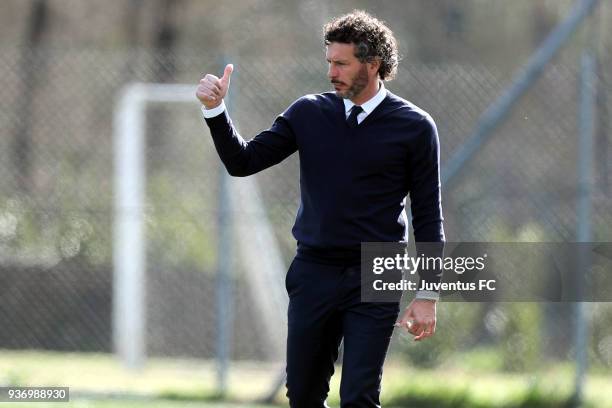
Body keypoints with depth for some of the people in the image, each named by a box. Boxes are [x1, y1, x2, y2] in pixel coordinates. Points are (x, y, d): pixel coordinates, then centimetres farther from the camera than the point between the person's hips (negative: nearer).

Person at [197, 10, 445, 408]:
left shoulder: (413, 127, -2)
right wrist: (215, 110, -7)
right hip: (313, 276, 4)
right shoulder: (308, 113, 6)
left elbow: (427, 215, -1)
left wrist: (428, 294, -4)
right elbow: (243, 161, 8)